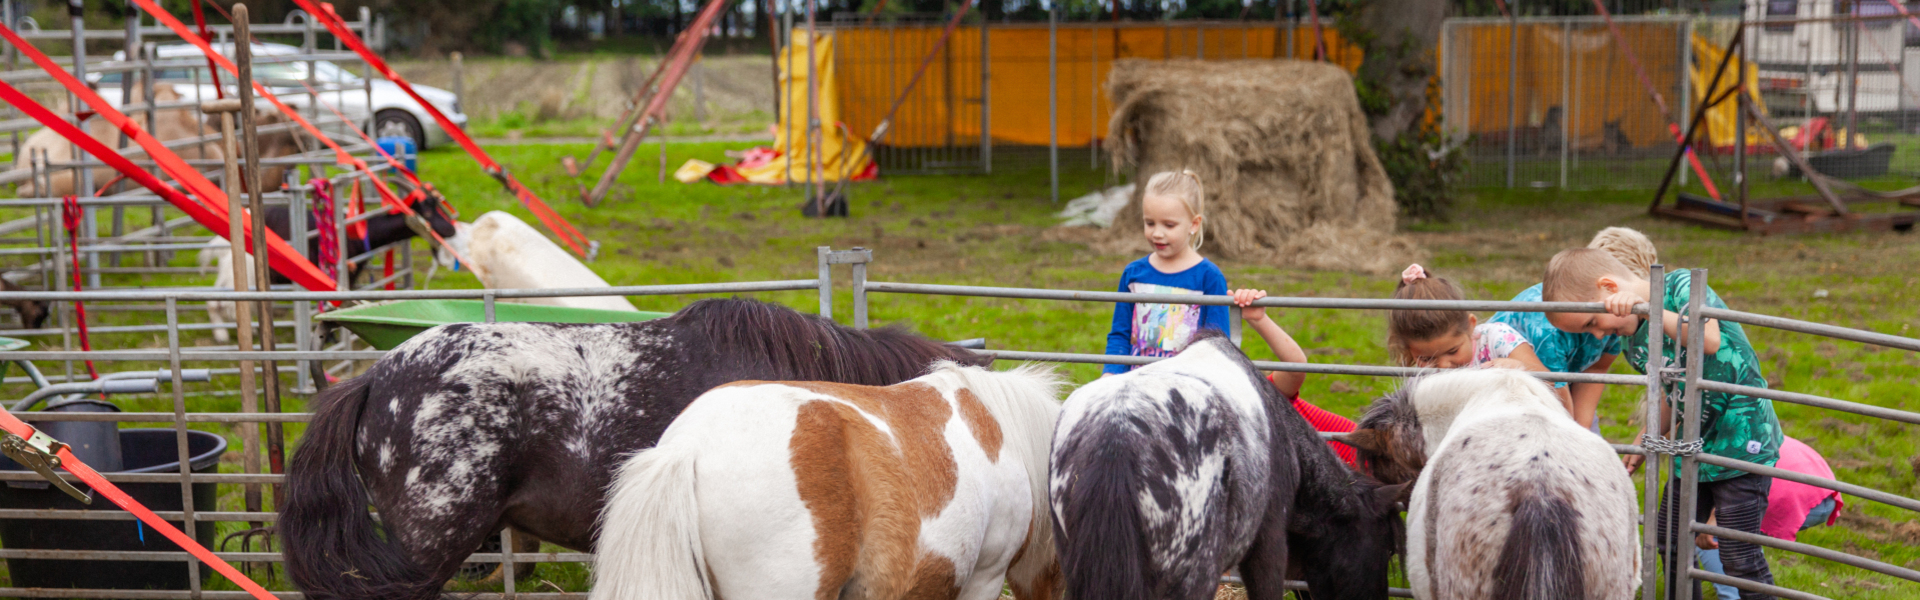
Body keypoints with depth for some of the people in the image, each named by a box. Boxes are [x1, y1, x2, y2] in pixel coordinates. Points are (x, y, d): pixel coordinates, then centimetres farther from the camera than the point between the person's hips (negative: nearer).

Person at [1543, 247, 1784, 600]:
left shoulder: (1680, 287, -17)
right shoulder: (1630, 342, 5)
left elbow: (1710, 340, -36)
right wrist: (1648, 440, 9)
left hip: (1743, 442, -8)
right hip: (1693, 445, 8)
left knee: (1739, 557, -4)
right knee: (1671, 544, 13)